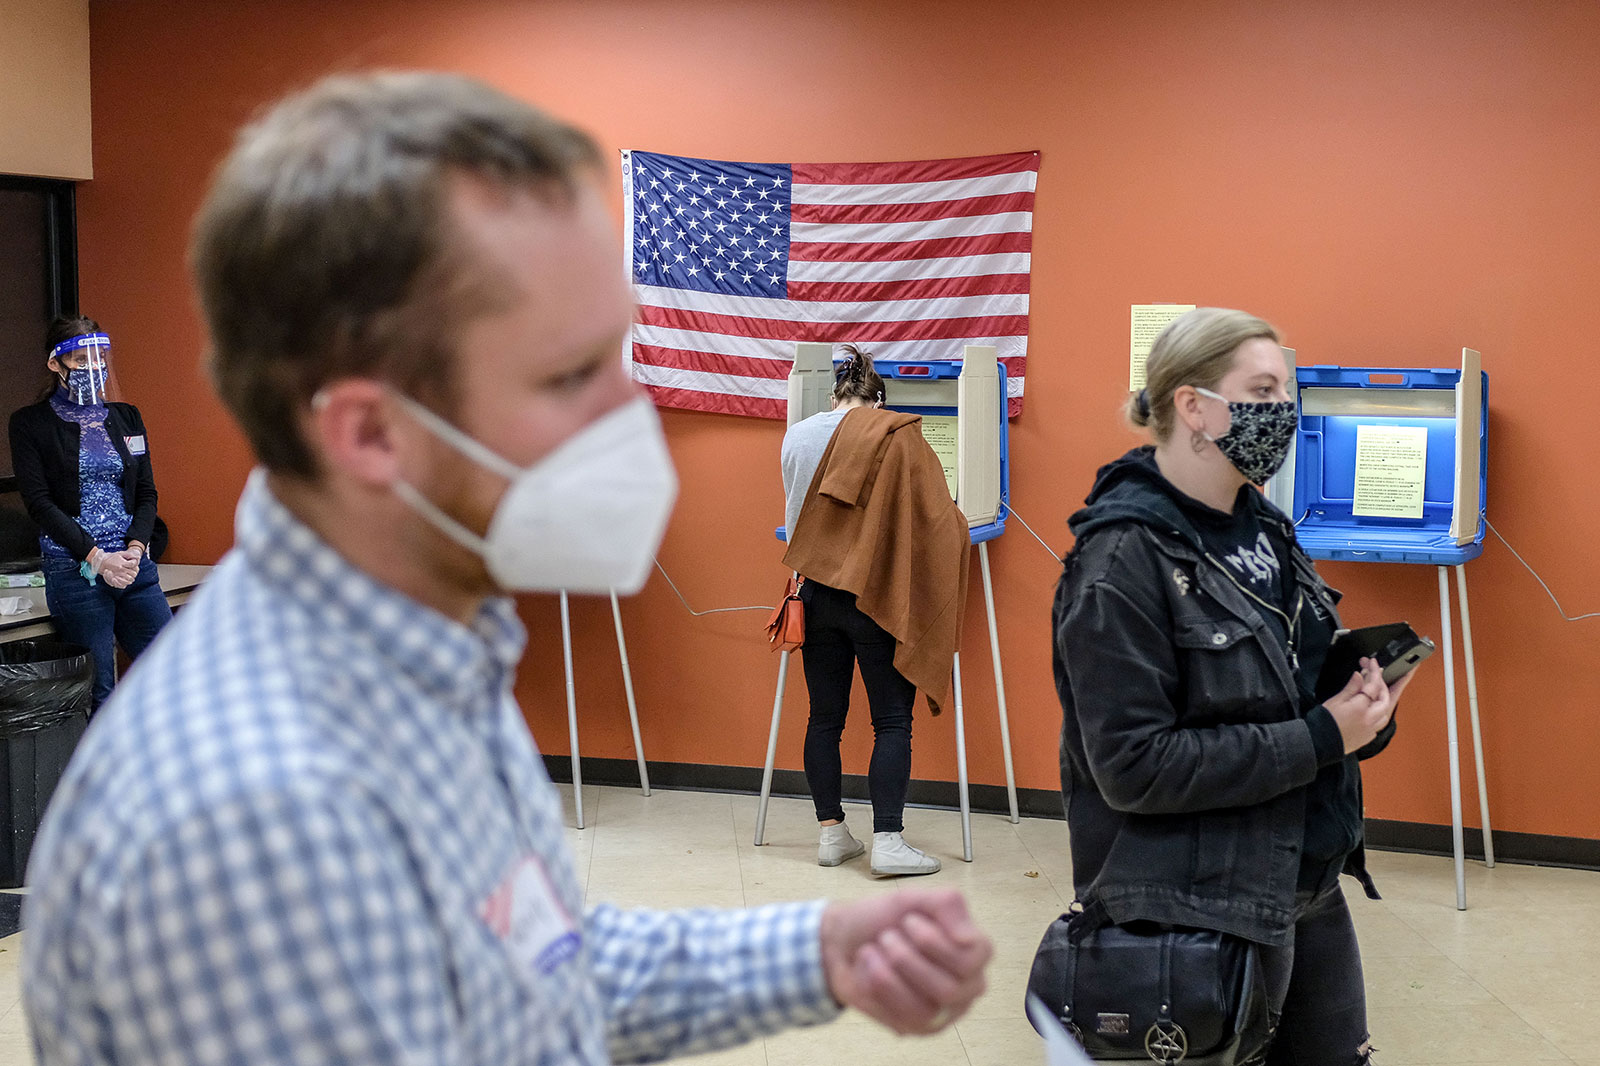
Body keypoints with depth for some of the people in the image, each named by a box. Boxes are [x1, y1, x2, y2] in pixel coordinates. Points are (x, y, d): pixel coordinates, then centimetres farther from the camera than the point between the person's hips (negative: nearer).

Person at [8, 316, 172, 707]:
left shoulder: (127, 417, 15)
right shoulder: (30, 423, 2)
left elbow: (147, 494, 12)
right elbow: (39, 502, -6)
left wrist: (135, 549, -7)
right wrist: (96, 557, -15)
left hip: (135, 563, 4)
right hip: (73, 569, -4)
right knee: (98, 693, -4)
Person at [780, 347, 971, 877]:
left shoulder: (797, 436, 8)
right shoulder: (897, 437, -6)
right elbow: (935, 515, -4)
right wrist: (957, 521, 19)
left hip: (817, 592, 4)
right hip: (877, 595, -4)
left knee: (825, 718, 10)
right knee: (892, 721, 0)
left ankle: (832, 833, 14)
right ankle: (888, 841, -4)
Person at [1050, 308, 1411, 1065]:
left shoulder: (1263, 529, 6)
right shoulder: (1124, 559, -18)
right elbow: (1133, 766, -23)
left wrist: (1363, 709, -5)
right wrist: (1319, 738, -21)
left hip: (1311, 887, 8)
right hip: (1202, 911, -8)